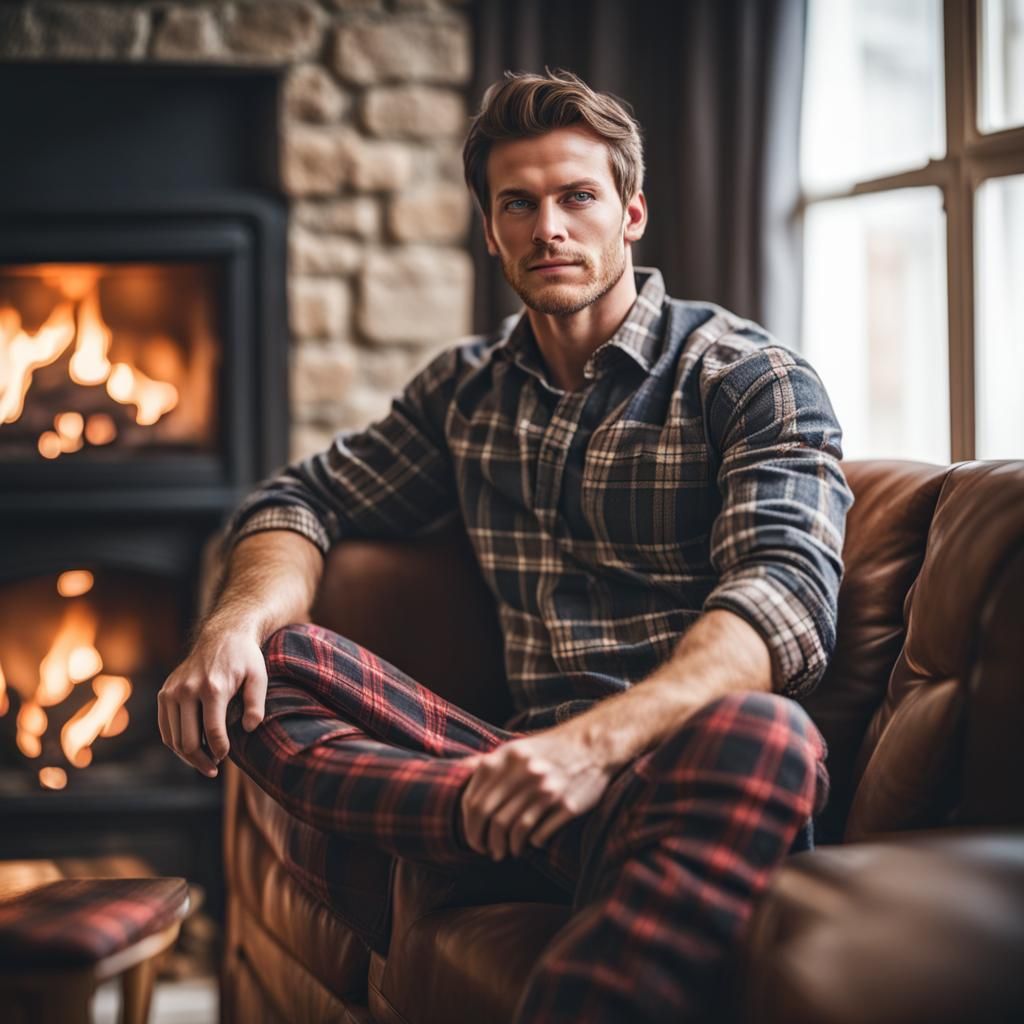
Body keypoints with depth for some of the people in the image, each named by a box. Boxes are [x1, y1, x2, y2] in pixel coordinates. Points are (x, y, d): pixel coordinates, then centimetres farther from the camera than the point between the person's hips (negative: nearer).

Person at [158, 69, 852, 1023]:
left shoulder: (753, 380, 0)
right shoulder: (469, 387, 18)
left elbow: (788, 592, -16)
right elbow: (307, 497, 22)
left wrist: (600, 740, -33)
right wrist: (241, 617, -3)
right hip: (532, 759, 5)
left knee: (764, 739, -39)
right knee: (267, 663, -9)